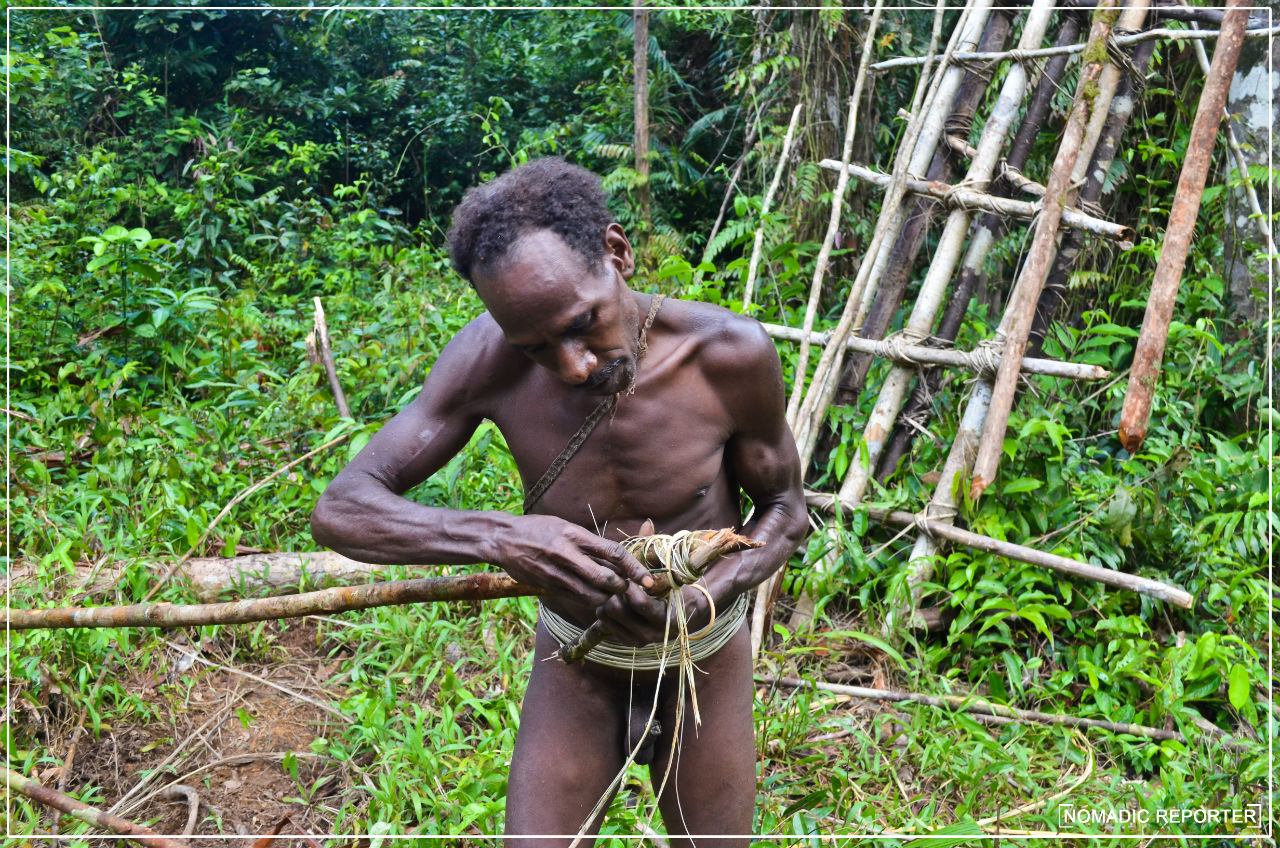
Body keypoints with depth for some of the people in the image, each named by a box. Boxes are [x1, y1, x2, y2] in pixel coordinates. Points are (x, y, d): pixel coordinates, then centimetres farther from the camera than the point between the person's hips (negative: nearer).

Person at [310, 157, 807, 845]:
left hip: (705, 660, 0)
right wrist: (496, 537, -42)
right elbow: (341, 511, -24)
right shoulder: (489, 361, -25)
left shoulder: (729, 353, -26)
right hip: (575, 660, 0)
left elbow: (784, 510, -9)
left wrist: (699, 600, -30)